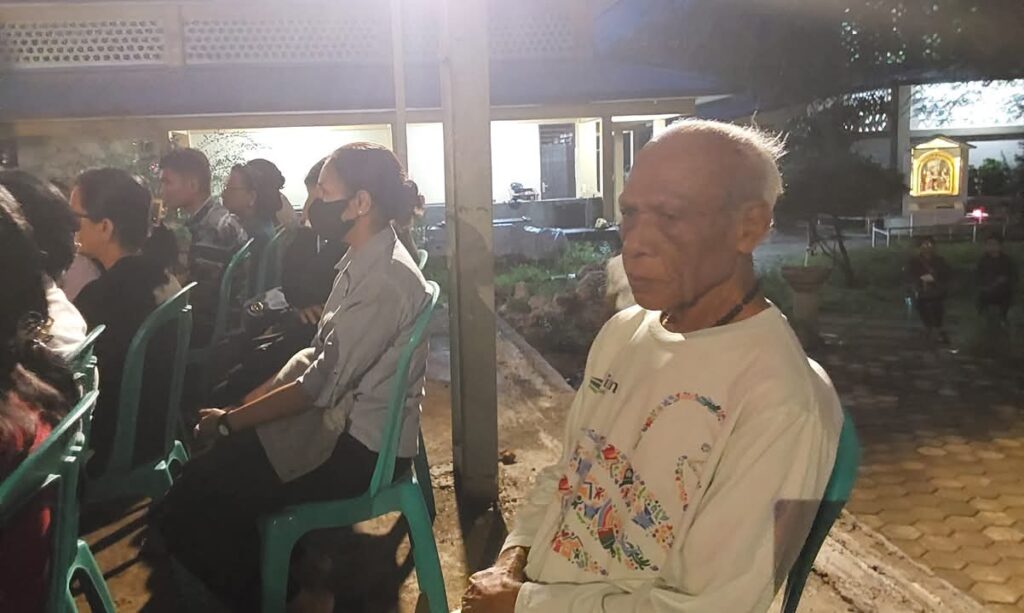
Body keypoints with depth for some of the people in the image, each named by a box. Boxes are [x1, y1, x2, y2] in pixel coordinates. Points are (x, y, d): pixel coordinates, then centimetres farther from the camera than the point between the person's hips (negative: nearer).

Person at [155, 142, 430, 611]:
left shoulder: (386, 280, -23)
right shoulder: (363, 261, 8)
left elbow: (320, 386, -22)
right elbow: (316, 357, 12)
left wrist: (230, 422, -11)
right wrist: (240, 406, 4)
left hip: (360, 447, -9)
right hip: (340, 418, 10)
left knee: (186, 509, -9)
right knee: (207, 461, 9)